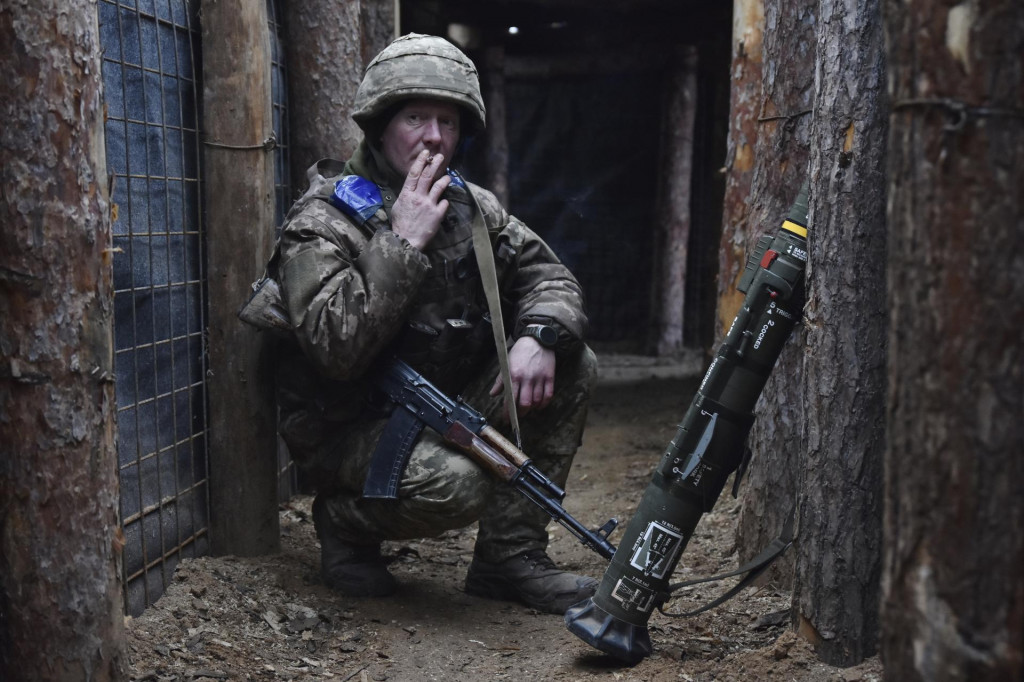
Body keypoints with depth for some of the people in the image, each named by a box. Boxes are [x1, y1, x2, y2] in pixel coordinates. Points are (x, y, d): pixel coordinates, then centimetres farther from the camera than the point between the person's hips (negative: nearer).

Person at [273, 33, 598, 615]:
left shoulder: (471, 206, 6)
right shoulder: (323, 222, -15)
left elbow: (550, 277, 3)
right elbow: (337, 349, -27)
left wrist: (539, 336, -20)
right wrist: (404, 242, -27)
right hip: (350, 427, -7)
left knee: (572, 366, -9)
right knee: (451, 485, -34)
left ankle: (512, 556, -4)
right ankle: (345, 521, 1)